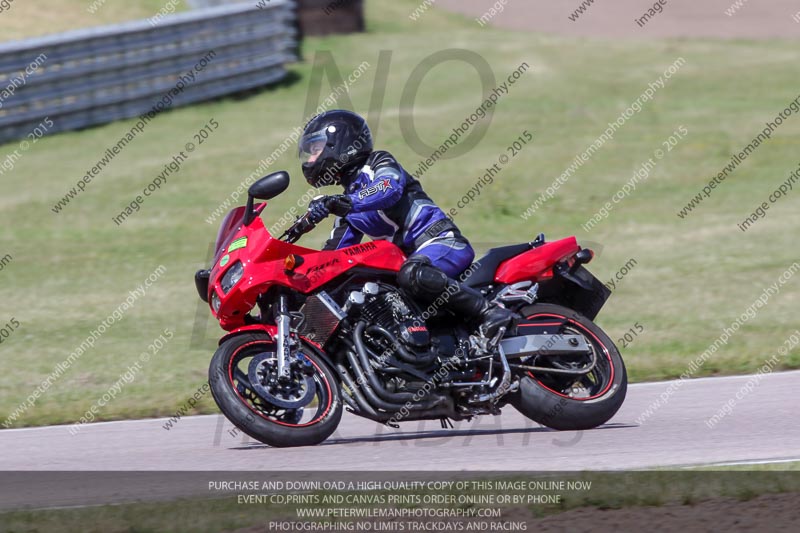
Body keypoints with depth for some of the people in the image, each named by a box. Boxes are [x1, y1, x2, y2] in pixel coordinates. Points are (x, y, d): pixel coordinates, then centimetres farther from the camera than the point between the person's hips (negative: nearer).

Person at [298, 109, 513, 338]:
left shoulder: (379, 163, 2)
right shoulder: (350, 194, 26)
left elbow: (388, 191, -22)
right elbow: (334, 252, 25)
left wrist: (341, 203, -34)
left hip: (442, 241, -9)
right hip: (412, 255, 9)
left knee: (412, 276, -40)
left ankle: (489, 311, -40)